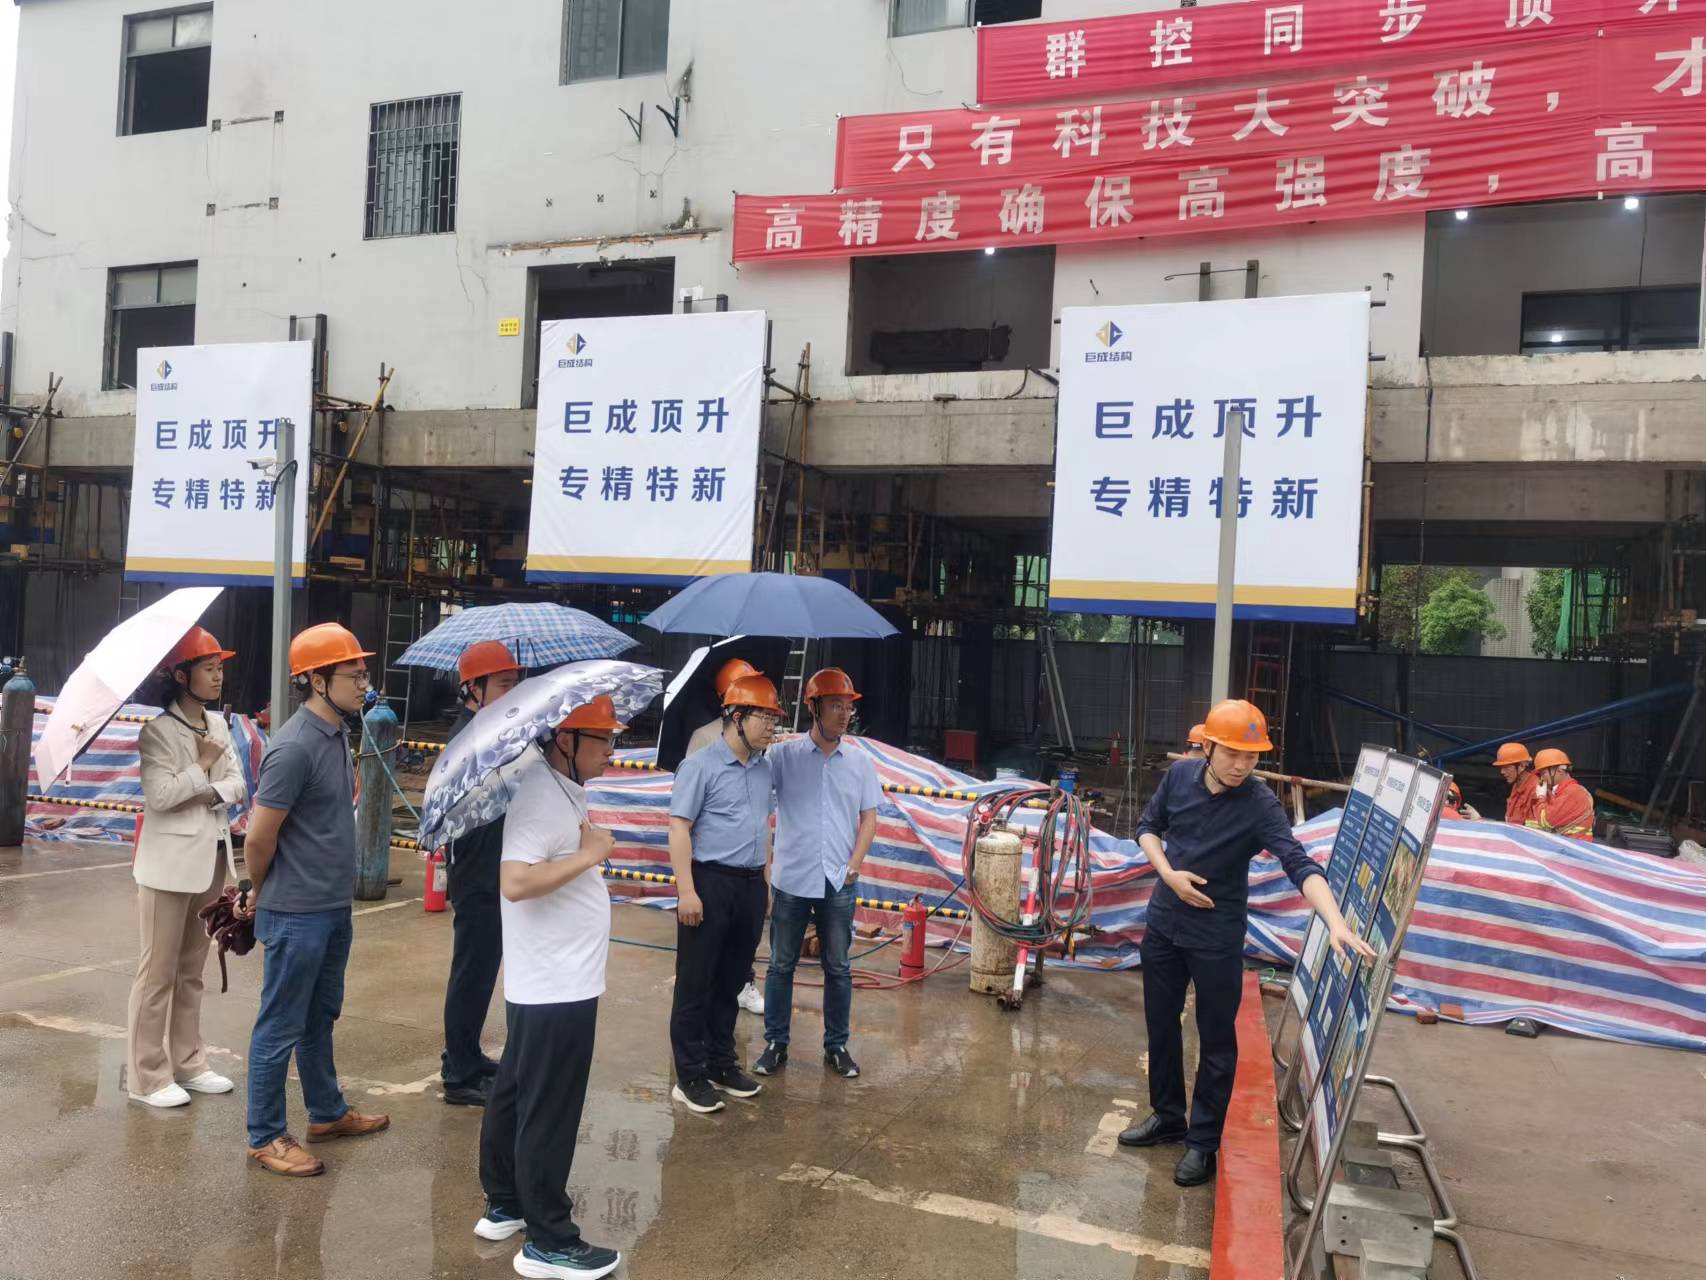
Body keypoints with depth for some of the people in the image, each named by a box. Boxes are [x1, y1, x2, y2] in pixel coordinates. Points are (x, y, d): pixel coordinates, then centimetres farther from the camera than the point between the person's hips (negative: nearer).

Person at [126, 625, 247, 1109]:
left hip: (211, 859, 7)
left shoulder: (218, 723, 9)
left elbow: (238, 785, 4)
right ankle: (147, 1075, 9)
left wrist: (209, 794, -14)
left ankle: (188, 1063, 24)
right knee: (158, 972, 1)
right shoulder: (157, 729, -11)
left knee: (192, 970, 15)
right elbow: (159, 795, -22)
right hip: (170, 862, -7)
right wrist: (204, 764, -14)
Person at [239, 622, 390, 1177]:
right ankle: (265, 1137, 20)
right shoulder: (294, 748, -22)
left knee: (320, 1017, 22)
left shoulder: (337, 735, 6)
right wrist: (264, 896, -1)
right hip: (296, 915, -9)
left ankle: (327, 1113, 36)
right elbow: (258, 839, -17)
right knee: (281, 1028, 6)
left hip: (334, 907, 9)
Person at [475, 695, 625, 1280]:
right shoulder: (541, 795, -22)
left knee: (515, 1095, 20)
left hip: (555, 982, 10)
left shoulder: (565, 789, 9)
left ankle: (503, 1207, 35)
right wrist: (590, 854, -24)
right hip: (555, 988, -10)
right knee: (549, 1113, 2)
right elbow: (515, 882, -31)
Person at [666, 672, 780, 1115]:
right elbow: (679, 829, -12)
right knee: (696, 984, 3)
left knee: (731, 982, 16)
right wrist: (687, 890, -18)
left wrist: (766, 882, 17)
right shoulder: (700, 766, -10)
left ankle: (722, 1065, 29)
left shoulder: (764, 769, 11)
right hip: (710, 883, -7)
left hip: (751, 885, 7)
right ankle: (689, 1077, 12)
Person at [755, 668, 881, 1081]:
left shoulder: (860, 763, 3)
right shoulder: (783, 756, -6)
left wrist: (854, 864, -1)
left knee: (838, 968, 10)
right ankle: (776, 1043, 22)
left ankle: (836, 1046, 23)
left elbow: (869, 817, 10)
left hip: (838, 884, 2)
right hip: (790, 881, -2)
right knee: (781, 965, 9)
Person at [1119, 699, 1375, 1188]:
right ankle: (1168, 1117, 36)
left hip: (1217, 937, -4)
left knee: (1216, 1041, 7)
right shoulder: (1180, 775, -8)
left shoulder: (1259, 805, -20)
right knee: (1161, 1026, 16)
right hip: (1164, 924, 4)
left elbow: (1300, 866, -32)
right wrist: (1168, 874, -11)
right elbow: (1148, 827, 6)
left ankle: (1203, 1142, 23)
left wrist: (1337, 925, -47)